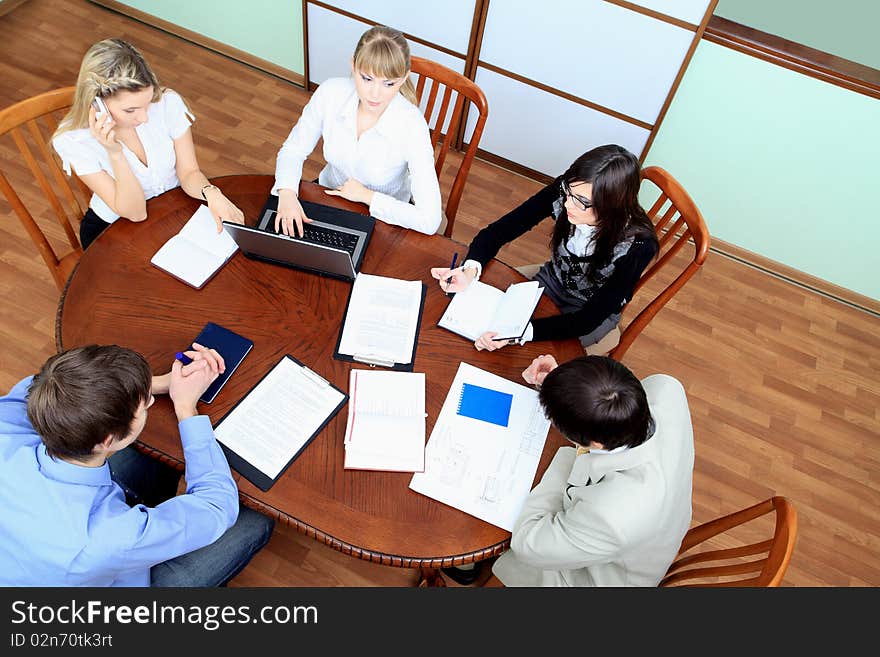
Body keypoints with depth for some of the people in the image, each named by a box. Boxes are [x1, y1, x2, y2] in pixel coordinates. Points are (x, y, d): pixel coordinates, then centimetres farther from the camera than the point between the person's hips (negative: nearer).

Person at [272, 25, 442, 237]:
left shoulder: (411, 126, -30)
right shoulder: (330, 92, -19)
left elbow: (429, 221, -32)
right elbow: (292, 151, -4)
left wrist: (366, 196, -23)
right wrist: (287, 193, -26)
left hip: (382, 220, -3)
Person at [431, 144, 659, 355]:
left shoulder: (638, 245, -33)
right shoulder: (563, 191, -25)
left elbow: (589, 319, -31)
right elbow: (497, 231, -18)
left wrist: (519, 332, -46)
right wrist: (470, 270, -39)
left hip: (591, 319, -4)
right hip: (550, 281, 4)